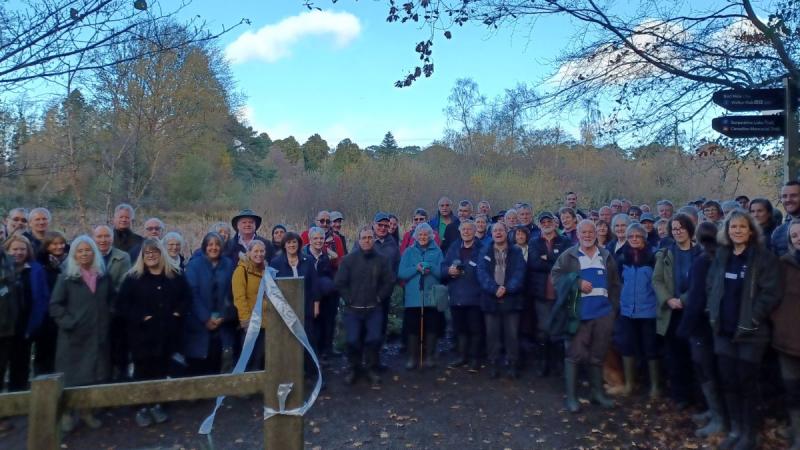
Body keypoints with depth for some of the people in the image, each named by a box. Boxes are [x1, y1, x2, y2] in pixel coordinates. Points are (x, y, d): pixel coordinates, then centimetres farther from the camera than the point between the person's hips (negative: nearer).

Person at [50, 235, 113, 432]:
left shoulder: (103, 276, 6)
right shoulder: (66, 277, -3)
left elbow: (111, 301, 16)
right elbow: (55, 305, -6)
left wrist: (107, 320, 4)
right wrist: (69, 323, -15)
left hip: (98, 334, 3)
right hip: (73, 335, -3)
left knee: (94, 374, 9)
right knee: (71, 375, 4)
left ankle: (87, 411, 24)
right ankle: (67, 414, 19)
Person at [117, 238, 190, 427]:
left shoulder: (175, 275, 5)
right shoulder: (133, 277, -1)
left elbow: (187, 297, 10)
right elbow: (122, 303, -6)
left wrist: (178, 313, -4)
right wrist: (140, 317, -15)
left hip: (167, 333, 2)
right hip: (142, 333, -2)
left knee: (161, 370, 11)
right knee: (143, 371, 5)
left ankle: (156, 405, 25)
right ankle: (142, 408, 18)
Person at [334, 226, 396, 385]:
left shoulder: (381, 260, 2)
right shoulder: (349, 259, -1)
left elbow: (389, 282, 4)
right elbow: (339, 282, -2)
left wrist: (379, 297, 0)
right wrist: (349, 299, -3)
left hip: (373, 309, 1)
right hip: (353, 309, -1)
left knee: (374, 339, -6)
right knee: (353, 340, -6)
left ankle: (371, 369, 15)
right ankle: (352, 369, 16)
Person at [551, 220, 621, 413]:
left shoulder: (606, 256, 11)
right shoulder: (568, 256, 0)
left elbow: (615, 283, 15)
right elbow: (556, 276, -5)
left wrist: (614, 307, 7)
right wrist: (577, 283, -18)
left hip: (603, 313, 4)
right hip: (578, 313, -3)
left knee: (598, 355, 14)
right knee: (574, 354, -2)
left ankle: (598, 392, 28)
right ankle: (571, 396, 6)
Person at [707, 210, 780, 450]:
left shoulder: (764, 256, -8)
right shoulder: (721, 255, 8)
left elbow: (771, 293, -13)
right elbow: (711, 286, 14)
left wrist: (752, 319, -15)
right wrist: (714, 313, 4)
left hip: (750, 331, -4)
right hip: (724, 329, 5)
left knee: (747, 382, 4)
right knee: (728, 381, 10)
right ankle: (735, 429, 25)